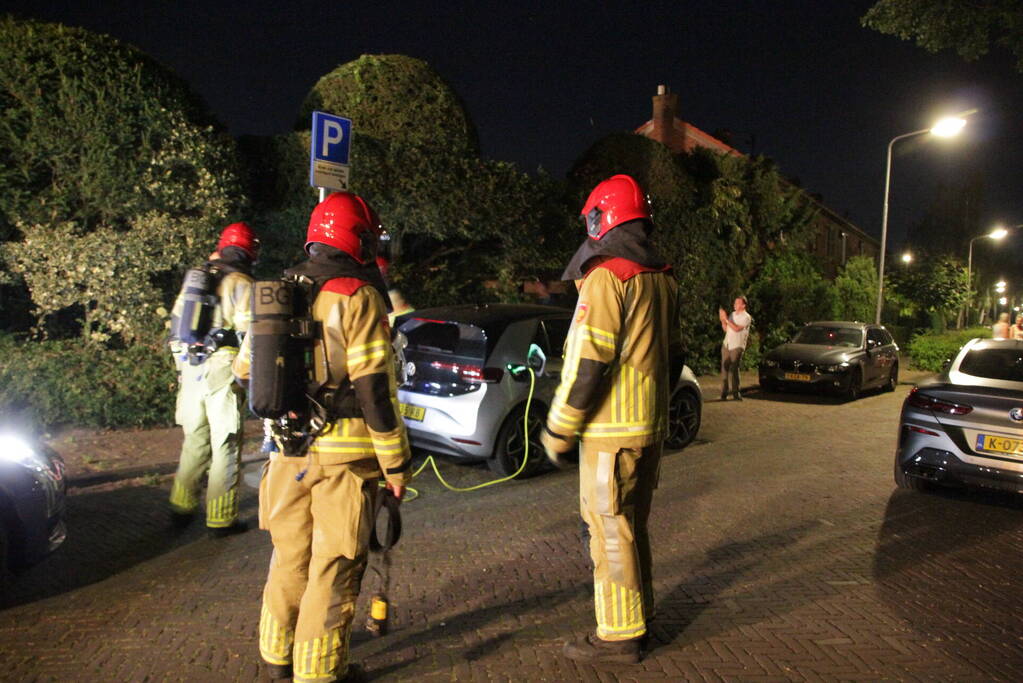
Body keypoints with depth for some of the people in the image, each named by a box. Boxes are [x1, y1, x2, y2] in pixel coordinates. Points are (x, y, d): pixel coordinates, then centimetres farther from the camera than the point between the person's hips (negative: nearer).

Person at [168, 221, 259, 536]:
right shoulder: (241, 284, -7)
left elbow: (175, 325, 17)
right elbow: (247, 333, -13)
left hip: (191, 371, 6)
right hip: (223, 372, -6)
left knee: (194, 442, 19)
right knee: (225, 447, 1)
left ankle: (181, 507, 26)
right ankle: (220, 520, 7)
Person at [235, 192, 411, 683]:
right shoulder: (358, 297, -13)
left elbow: (245, 370, 15)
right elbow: (374, 389, -17)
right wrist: (395, 462, -10)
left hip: (288, 452, 7)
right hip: (343, 456, -7)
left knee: (289, 557, 21)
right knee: (333, 568, 7)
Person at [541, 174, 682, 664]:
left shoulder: (606, 277, -16)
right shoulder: (662, 279, 12)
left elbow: (587, 363, -20)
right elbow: (673, 356, 18)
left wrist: (558, 431, -12)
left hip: (611, 430, -9)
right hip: (651, 427, 9)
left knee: (610, 531, 2)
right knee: (632, 525, 20)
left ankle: (619, 634, 13)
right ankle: (638, 612, 34)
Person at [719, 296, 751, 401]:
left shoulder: (746, 317, -6)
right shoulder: (733, 314, 16)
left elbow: (736, 328, -18)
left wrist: (726, 319, -17)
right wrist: (722, 320, -1)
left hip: (737, 346, -6)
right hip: (726, 345, 6)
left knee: (733, 369, -10)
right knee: (724, 368, 1)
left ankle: (736, 392, -2)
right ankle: (724, 393, 2)